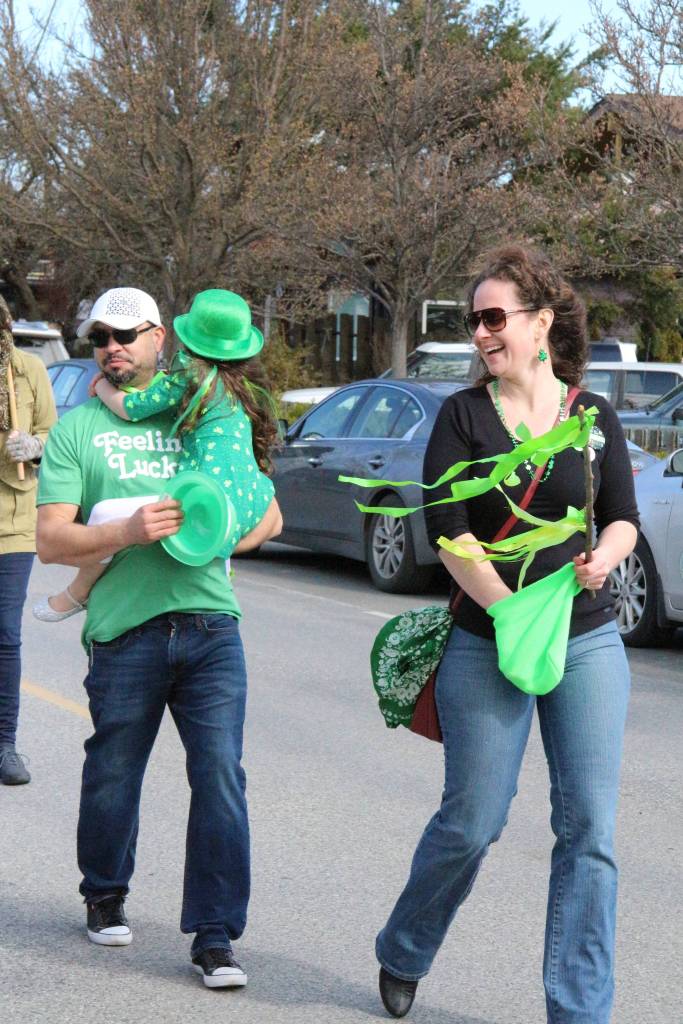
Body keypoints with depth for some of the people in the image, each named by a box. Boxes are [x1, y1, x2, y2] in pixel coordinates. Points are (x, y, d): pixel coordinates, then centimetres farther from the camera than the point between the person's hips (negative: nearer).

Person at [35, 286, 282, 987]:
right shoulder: (77, 428, 8)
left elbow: (267, 513, 17)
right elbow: (51, 540, -2)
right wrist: (129, 533, -18)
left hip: (210, 622, 1)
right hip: (125, 633, -1)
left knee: (220, 773, -7)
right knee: (113, 777, 8)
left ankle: (214, 936, -2)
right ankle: (105, 895, 35)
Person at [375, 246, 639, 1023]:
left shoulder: (595, 417, 6)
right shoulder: (464, 414, -1)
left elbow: (623, 518, 11)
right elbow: (446, 529, -8)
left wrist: (601, 560, -13)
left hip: (590, 645, 2)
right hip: (486, 647, -2)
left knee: (589, 828, -2)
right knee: (471, 822, 1)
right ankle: (402, 955, 28)